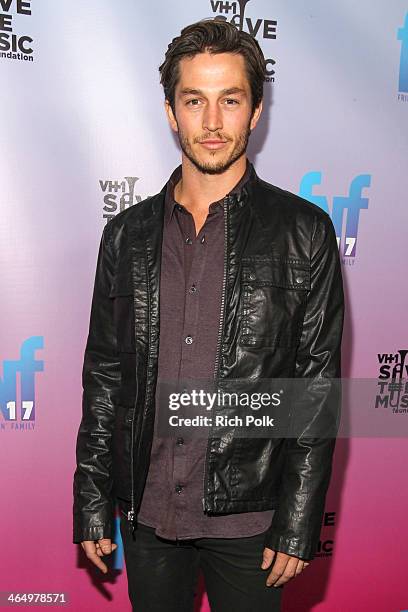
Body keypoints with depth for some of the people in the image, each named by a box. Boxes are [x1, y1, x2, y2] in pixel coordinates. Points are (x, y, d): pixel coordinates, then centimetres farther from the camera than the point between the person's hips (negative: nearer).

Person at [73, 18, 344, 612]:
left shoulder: (303, 231, -7)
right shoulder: (127, 234, 2)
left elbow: (318, 387, -7)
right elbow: (103, 376, 4)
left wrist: (299, 526, -8)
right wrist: (92, 506, 4)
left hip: (248, 517, -2)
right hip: (146, 512, 3)